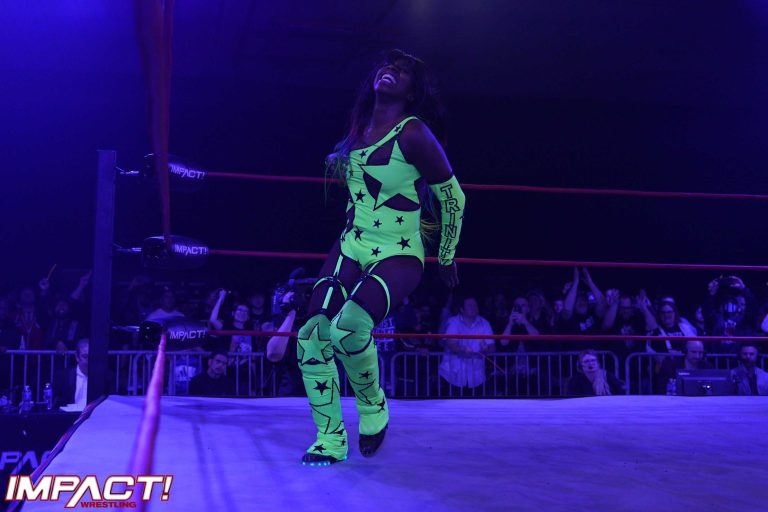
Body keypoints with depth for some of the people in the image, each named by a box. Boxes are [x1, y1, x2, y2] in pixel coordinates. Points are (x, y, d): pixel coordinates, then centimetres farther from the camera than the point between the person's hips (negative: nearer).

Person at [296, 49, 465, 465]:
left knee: (349, 328, -31)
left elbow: (453, 197, -6)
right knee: (311, 337, -7)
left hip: (398, 256, -7)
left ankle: (373, 407, -1)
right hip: (351, 247, 7)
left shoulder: (413, 134, -14)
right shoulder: (359, 129, 6)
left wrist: (446, 258, 3)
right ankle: (331, 439, 8)